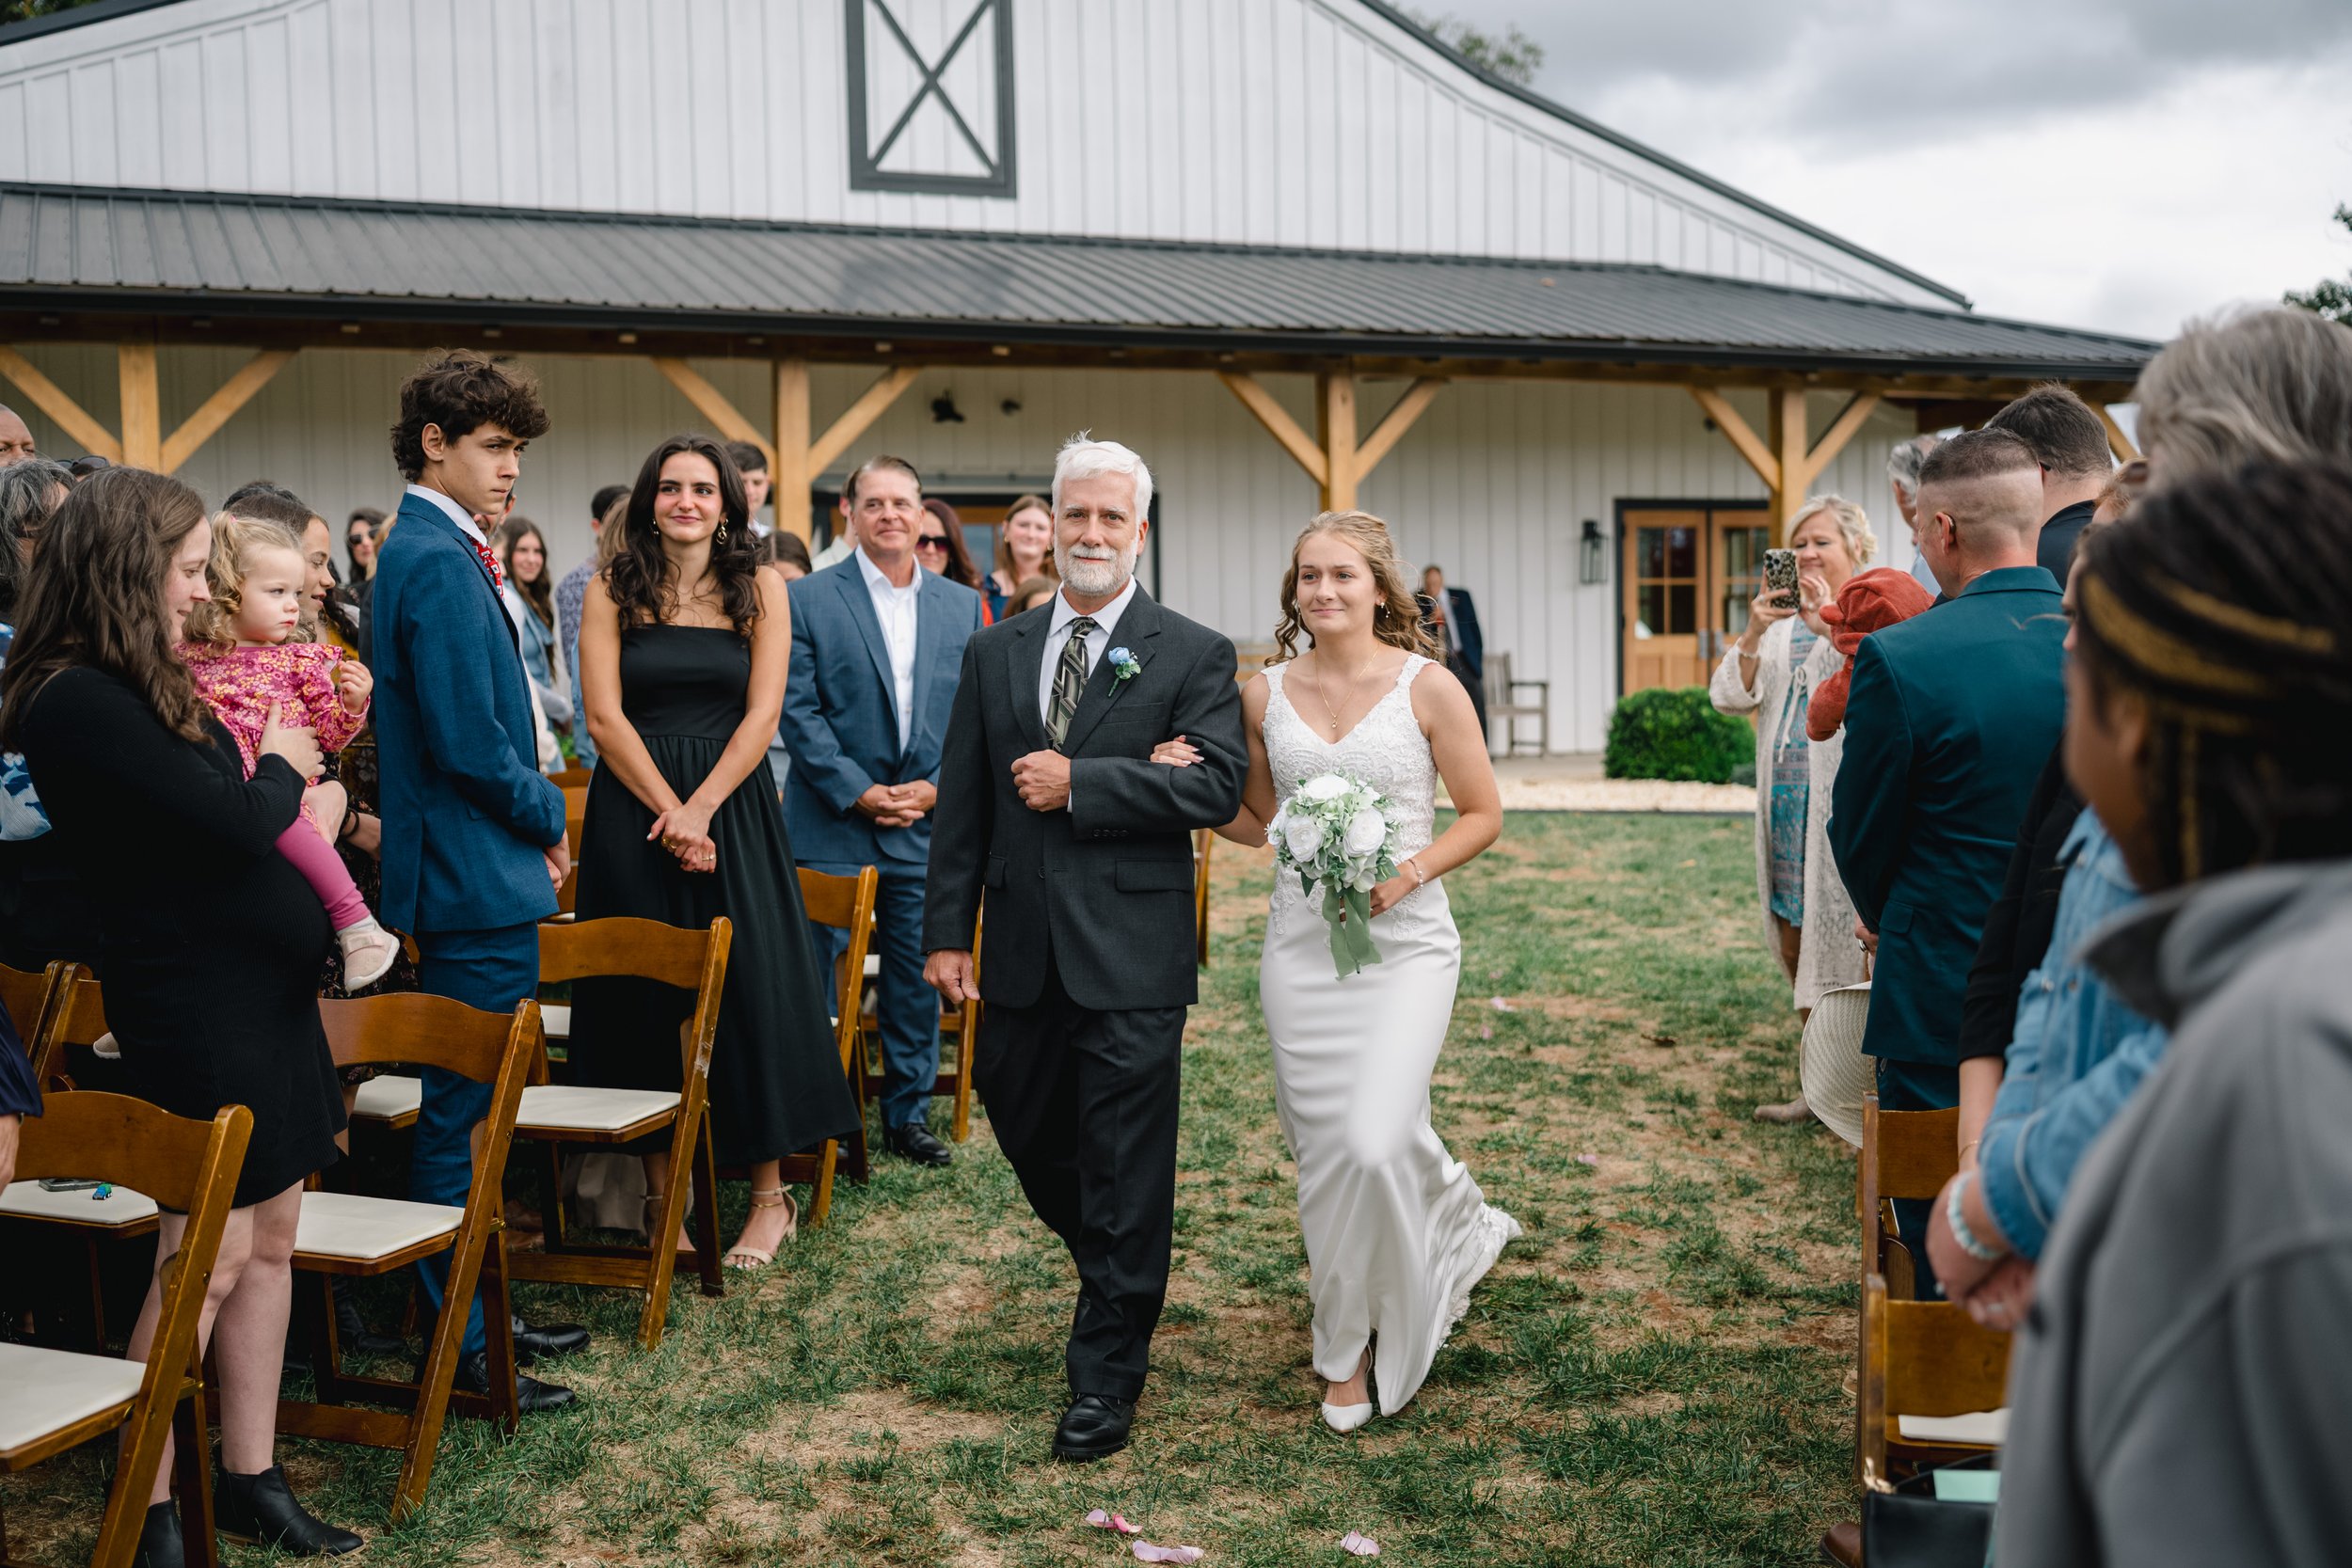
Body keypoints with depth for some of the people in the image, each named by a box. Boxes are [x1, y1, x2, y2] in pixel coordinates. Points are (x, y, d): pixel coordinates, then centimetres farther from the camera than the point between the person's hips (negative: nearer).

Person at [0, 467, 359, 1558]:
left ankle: (250, 1481, 25)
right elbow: (237, 825, -21)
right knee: (205, 1264, -1)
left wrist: (285, 762, -1)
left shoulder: (142, 689, 12)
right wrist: (283, 766, -3)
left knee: (267, 1245, 14)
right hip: (194, 1005, -9)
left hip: (261, 987, 9)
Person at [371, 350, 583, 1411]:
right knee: (463, 1118, -2)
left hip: (459, 878, 11)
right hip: (478, 880, -11)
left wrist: (534, 821, 10)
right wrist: (549, 816, -7)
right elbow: (467, 740, -23)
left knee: (463, 1113, 17)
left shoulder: (425, 551, 15)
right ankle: (459, 1347, 9)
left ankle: (474, 1314, 29)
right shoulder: (441, 562, -18)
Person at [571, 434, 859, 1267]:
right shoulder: (611, 592, 4)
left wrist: (701, 808, -14)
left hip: (735, 806, 0)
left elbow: (761, 713, -2)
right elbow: (605, 715, -3)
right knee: (644, 1000, 2)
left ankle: (770, 1195, 8)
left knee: (751, 989, -2)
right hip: (634, 806, 0)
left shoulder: (761, 590, 5)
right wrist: (669, 812, -13)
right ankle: (659, 1196, 12)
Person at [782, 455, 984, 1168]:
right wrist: (856, 791, -13)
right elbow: (798, 710, -6)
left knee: (918, 977, 9)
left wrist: (936, 787, -6)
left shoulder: (962, 606, 9)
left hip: (926, 823, 3)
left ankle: (909, 1113, 22)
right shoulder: (807, 599, -1)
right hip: (831, 825, -3)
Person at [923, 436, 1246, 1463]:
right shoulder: (994, 655, 11)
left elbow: (1219, 786, -13)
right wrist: (946, 933, 4)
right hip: (1021, 950, 5)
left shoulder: (1193, 656, -1)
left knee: (1126, 1165, -1)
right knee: (1025, 1129, 15)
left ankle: (1106, 1376, 12)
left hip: (1131, 953, -5)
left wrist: (1079, 783, -16)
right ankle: (1122, 1282, 42)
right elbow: (961, 806, 9)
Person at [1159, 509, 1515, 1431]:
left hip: (1405, 941, -3)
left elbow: (1483, 815, 0)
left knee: (1376, 1141, -15)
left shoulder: (1427, 687, -5)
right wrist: (1186, 785, -3)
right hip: (1299, 941, 4)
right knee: (1323, 1149, 8)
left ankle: (1360, 1340, 13)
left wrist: (1408, 873, -15)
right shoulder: (1266, 693, 6)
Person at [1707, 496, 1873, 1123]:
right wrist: (1752, 633, -9)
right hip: (1785, 805, 7)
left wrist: (1829, 623, -22)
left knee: (1847, 942, -7)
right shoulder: (1779, 619, 15)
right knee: (1795, 943, 11)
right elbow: (1729, 697, 5)